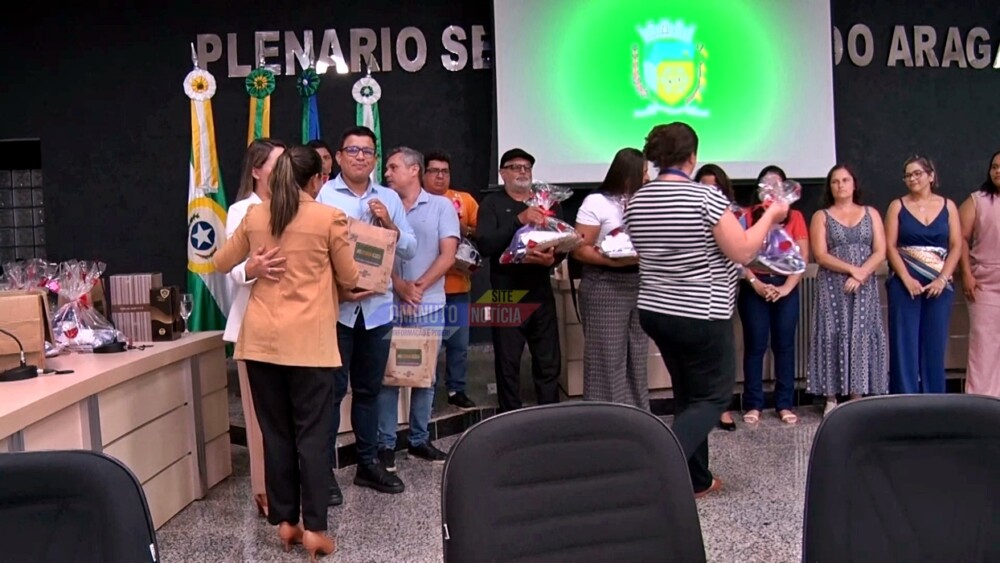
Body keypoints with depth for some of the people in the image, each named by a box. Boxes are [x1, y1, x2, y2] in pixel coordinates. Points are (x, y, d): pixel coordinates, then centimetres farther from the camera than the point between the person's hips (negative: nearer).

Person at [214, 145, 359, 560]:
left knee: (275, 432, 10)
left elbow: (222, 264, 18)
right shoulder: (330, 218, -4)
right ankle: (314, 528, 4)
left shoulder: (254, 216, 7)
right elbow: (349, 280, 4)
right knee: (311, 434, 2)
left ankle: (284, 521, 18)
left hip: (261, 339, 4)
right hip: (308, 341, -4)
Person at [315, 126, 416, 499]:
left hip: (377, 308, 4)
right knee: (332, 390, 1)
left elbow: (409, 251, 9)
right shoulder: (322, 195, -3)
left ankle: (368, 463, 25)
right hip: (335, 308, -4)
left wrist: (390, 225, -9)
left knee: (369, 389, 14)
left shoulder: (389, 199, 10)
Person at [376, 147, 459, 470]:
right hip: (388, 304, 0)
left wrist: (419, 286, -11)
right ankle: (385, 444, 8)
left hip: (429, 305, 0)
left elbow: (448, 255, -2)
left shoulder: (441, 206, 4)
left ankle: (419, 440, 19)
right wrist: (399, 286, -13)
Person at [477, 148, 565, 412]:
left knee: (548, 362, 6)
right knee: (507, 363, 5)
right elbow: (485, 245, -14)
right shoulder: (492, 203, 2)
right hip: (506, 295, -3)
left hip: (541, 292, 3)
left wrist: (552, 259, -18)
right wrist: (519, 220, -23)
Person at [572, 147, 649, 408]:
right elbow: (579, 249, -12)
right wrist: (613, 261, -24)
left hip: (640, 285, 6)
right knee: (608, 356, -3)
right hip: (605, 286, -6)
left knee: (638, 355, 11)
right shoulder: (596, 203, -7)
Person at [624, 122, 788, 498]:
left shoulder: (636, 201, 2)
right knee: (714, 396, 6)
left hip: (654, 311, 7)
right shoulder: (706, 197, -17)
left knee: (687, 394, 18)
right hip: (701, 315, -6)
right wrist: (770, 216, 1)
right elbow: (742, 252, -13)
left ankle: (697, 480, 23)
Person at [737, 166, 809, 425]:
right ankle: (753, 405, 5)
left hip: (786, 287, 2)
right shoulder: (748, 216, 4)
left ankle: (785, 405, 11)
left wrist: (787, 287, -7)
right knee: (755, 345, 0)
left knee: (784, 345, 4)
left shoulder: (795, 216, 9)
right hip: (755, 287, -1)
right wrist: (755, 283, -12)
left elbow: (803, 256, 4)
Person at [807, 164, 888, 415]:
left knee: (861, 336, 0)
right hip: (832, 286, -2)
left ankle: (857, 397, 5)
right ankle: (831, 398, 0)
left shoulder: (871, 214, 12)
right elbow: (820, 255, -5)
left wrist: (861, 274, -13)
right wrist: (852, 269, -15)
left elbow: (880, 252, 2)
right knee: (833, 337, -3)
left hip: (864, 287, 2)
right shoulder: (821, 217, 6)